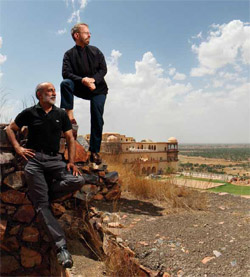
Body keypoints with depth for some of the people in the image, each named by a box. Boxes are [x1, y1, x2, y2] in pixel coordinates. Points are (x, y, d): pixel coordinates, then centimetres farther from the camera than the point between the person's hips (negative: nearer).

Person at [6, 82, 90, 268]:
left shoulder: (61, 114, 13)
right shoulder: (29, 113, 9)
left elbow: (70, 138, 13)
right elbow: (10, 129, 19)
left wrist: (71, 162, 1)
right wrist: (17, 147, 2)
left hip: (55, 159, 2)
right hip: (34, 159, -2)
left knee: (79, 180, -24)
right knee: (42, 205, -12)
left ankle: (36, 193, -9)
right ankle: (61, 246, -12)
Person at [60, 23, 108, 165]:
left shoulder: (96, 51, 10)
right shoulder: (69, 54, 3)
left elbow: (103, 69, 0)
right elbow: (66, 73, -11)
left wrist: (93, 80, -19)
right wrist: (82, 80, -28)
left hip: (98, 89, 1)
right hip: (80, 88, 0)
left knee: (97, 119, -8)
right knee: (65, 83, -29)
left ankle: (95, 151, 0)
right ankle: (70, 117, -27)